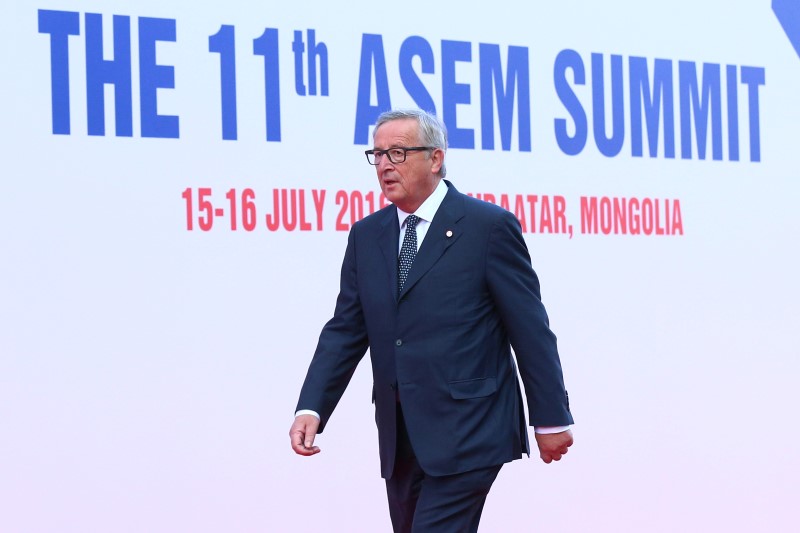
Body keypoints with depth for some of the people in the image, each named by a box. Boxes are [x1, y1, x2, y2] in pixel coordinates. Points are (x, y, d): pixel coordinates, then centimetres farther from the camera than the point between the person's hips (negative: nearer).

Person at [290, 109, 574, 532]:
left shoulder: (489, 226, -6)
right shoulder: (366, 235, 11)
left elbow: (530, 330, -4)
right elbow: (345, 330, 9)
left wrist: (551, 417, -3)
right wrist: (311, 408, -4)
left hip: (466, 433, -6)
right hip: (401, 439, 6)